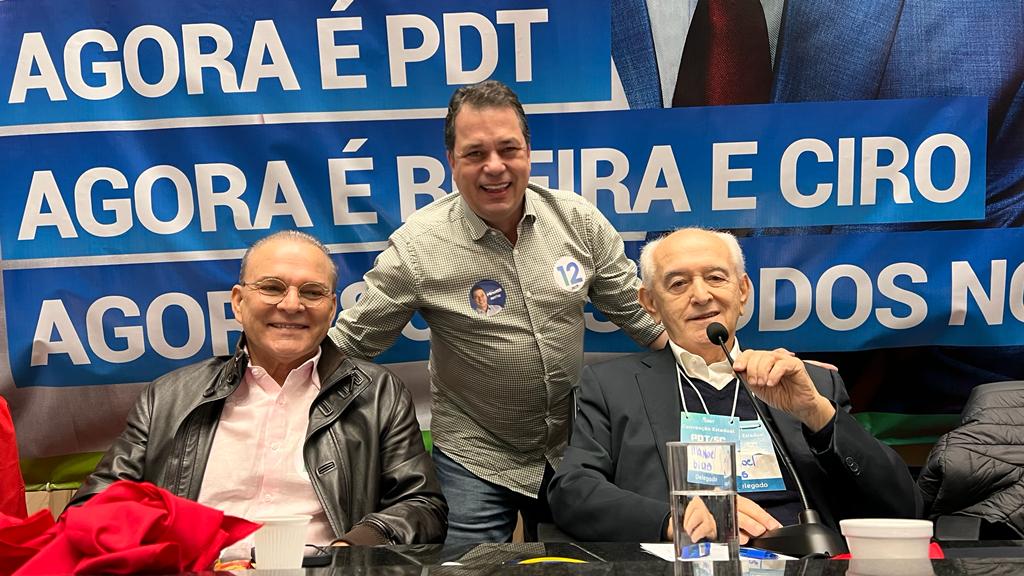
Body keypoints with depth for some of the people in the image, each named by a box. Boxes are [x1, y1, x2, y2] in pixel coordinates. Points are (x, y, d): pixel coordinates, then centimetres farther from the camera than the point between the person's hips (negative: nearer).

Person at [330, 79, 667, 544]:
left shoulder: (579, 220, -8)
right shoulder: (417, 247, -17)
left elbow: (636, 309, 1)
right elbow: (352, 341, -9)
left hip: (574, 449, 4)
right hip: (475, 459, -3)